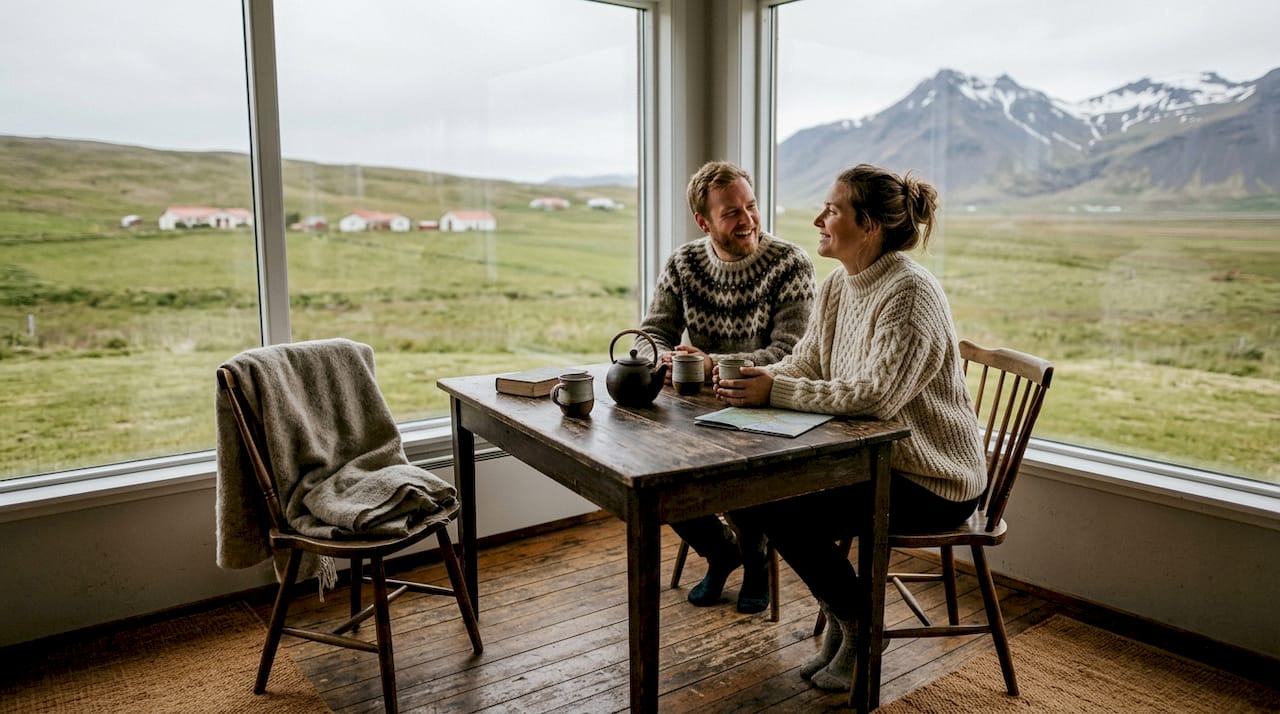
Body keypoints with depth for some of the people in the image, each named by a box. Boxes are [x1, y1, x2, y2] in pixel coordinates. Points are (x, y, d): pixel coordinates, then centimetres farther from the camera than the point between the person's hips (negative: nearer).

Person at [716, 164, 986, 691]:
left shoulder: (910, 292, -23)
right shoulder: (838, 286, 5)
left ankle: (859, 629, 7)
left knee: (782, 509, -19)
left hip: (932, 482, -8)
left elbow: (875, 395, -33)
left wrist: (775, 391, -29)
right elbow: (804, 364, 5)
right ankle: (839, 623, 16)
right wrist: (748, 379, -14)